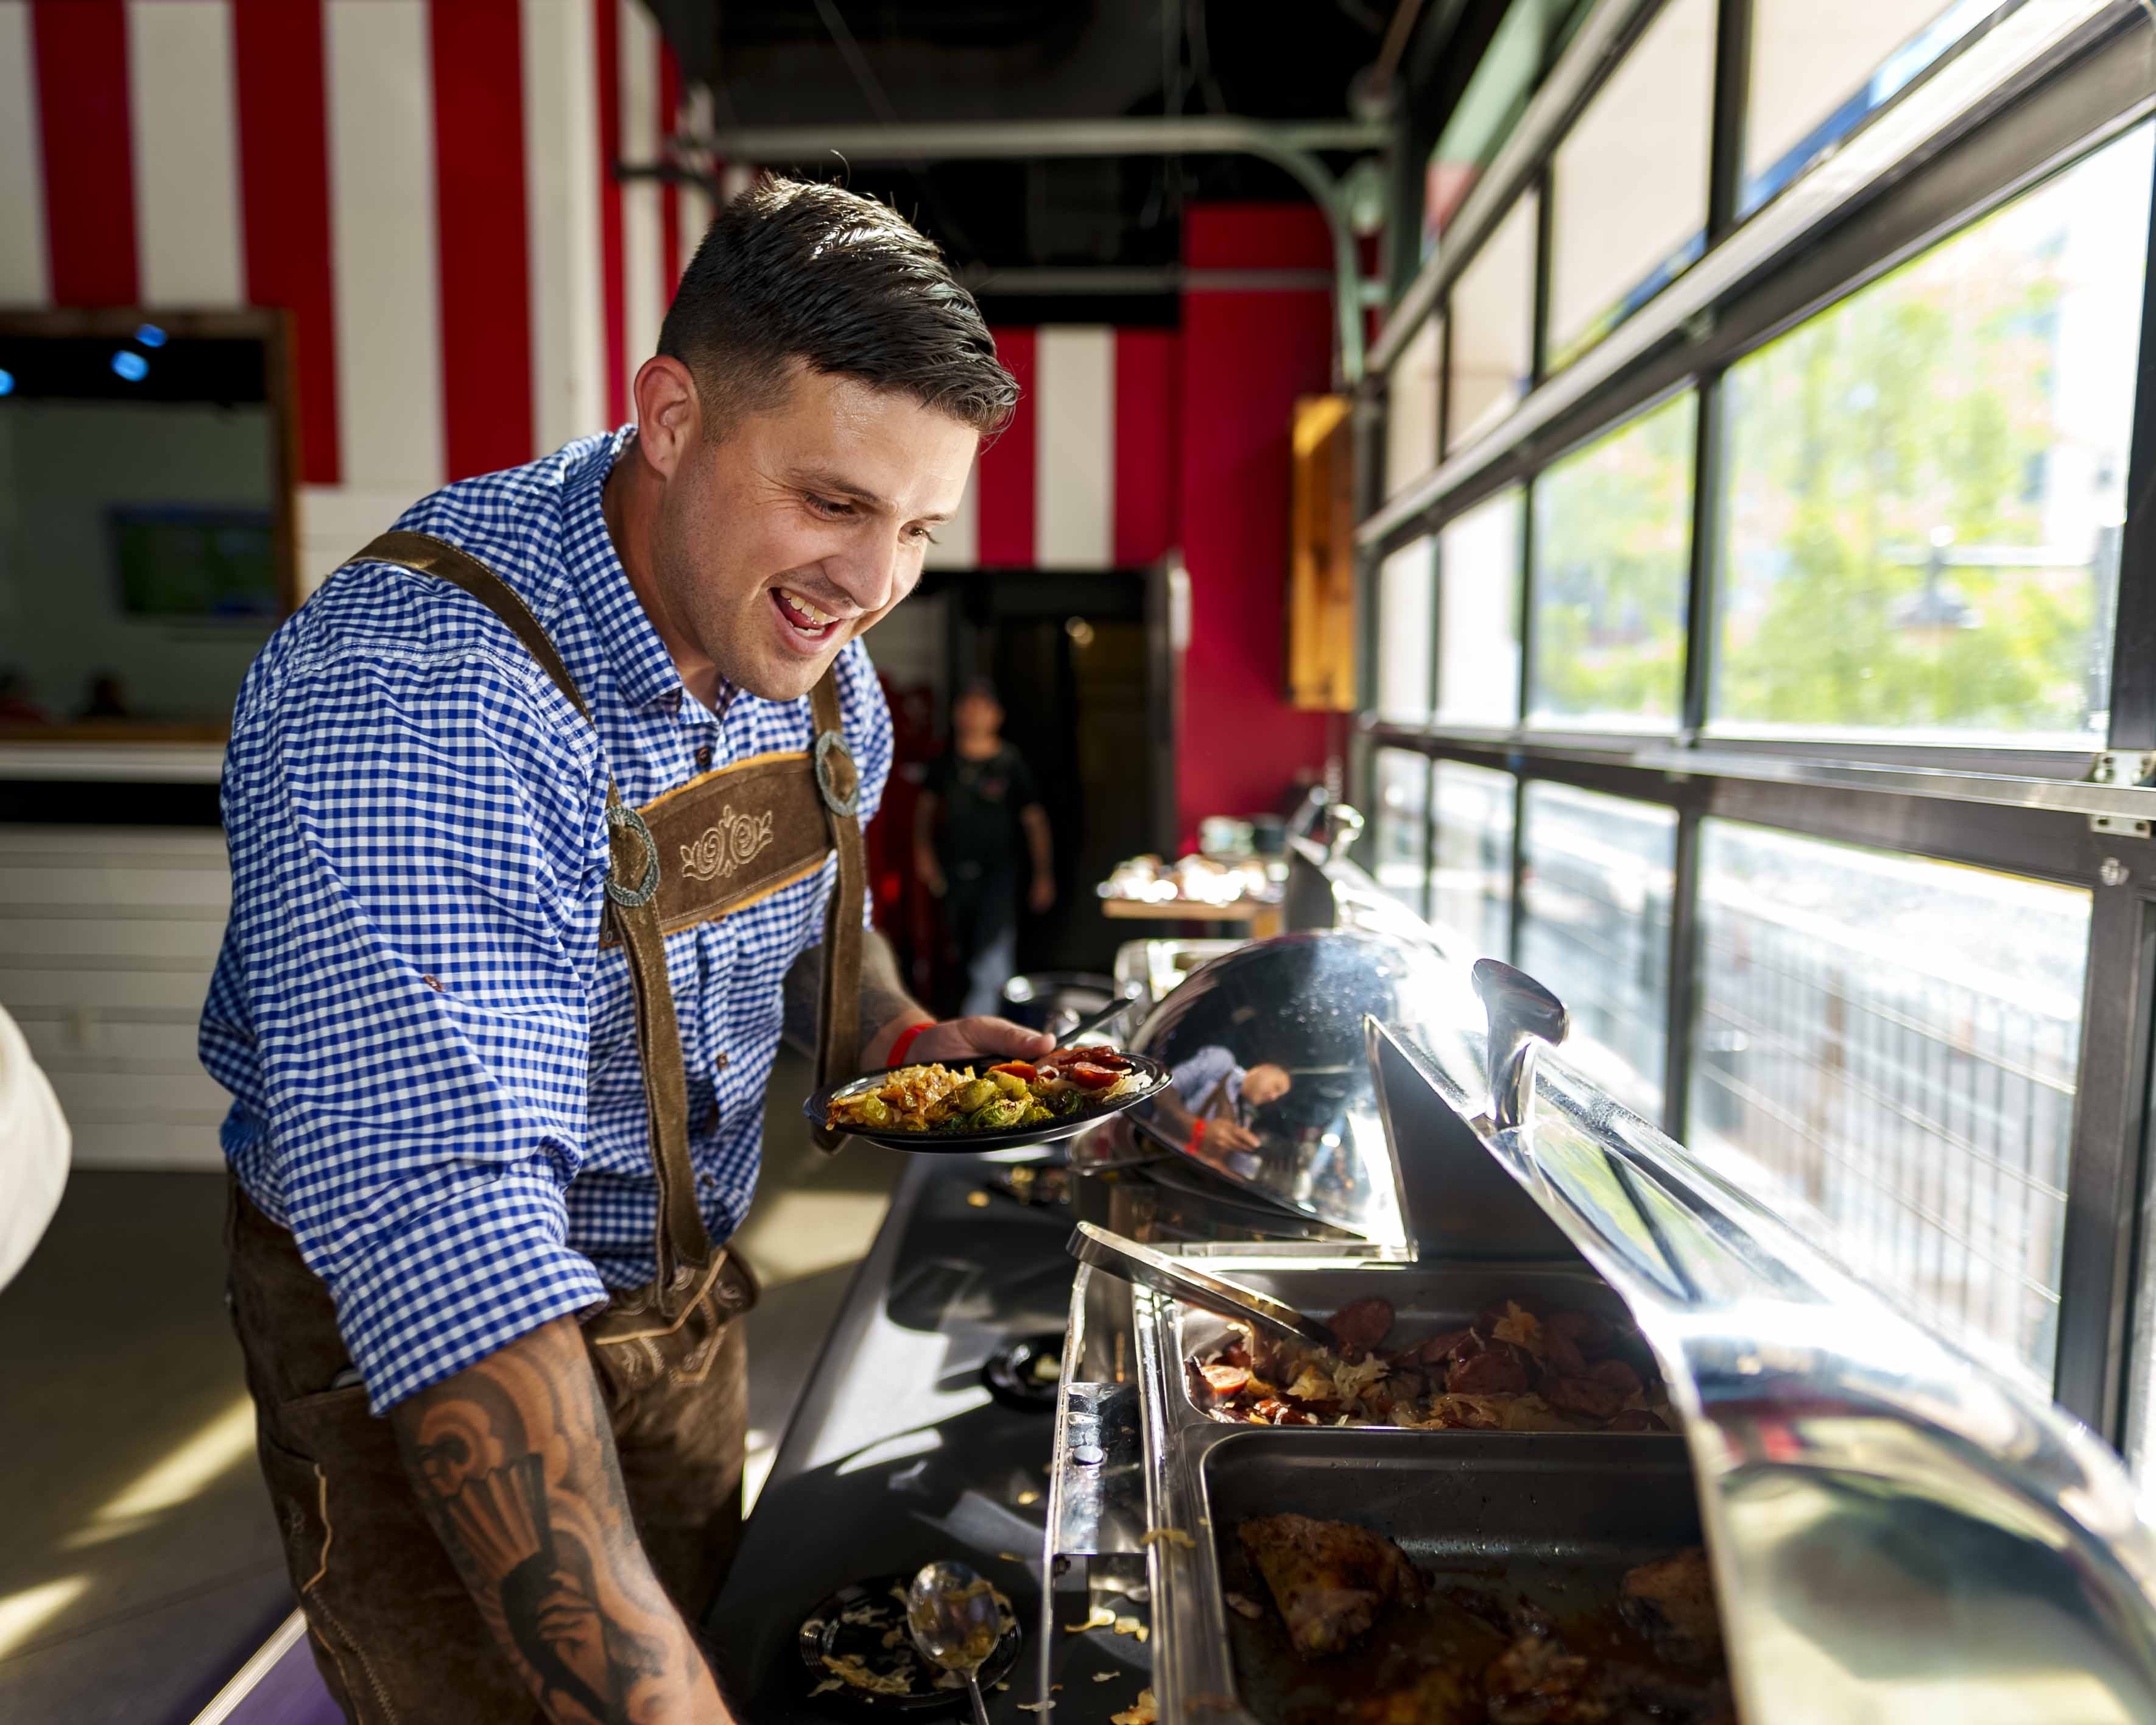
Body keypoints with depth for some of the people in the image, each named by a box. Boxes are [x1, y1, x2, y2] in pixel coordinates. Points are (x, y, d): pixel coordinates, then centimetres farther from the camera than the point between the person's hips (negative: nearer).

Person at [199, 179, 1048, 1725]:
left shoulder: (809, 643, -9)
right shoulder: (402, 700, -35)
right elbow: (438, 1216, -42)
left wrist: (893, 1035, -9)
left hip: (684, 1291, 7)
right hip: (429, 1361, -6)